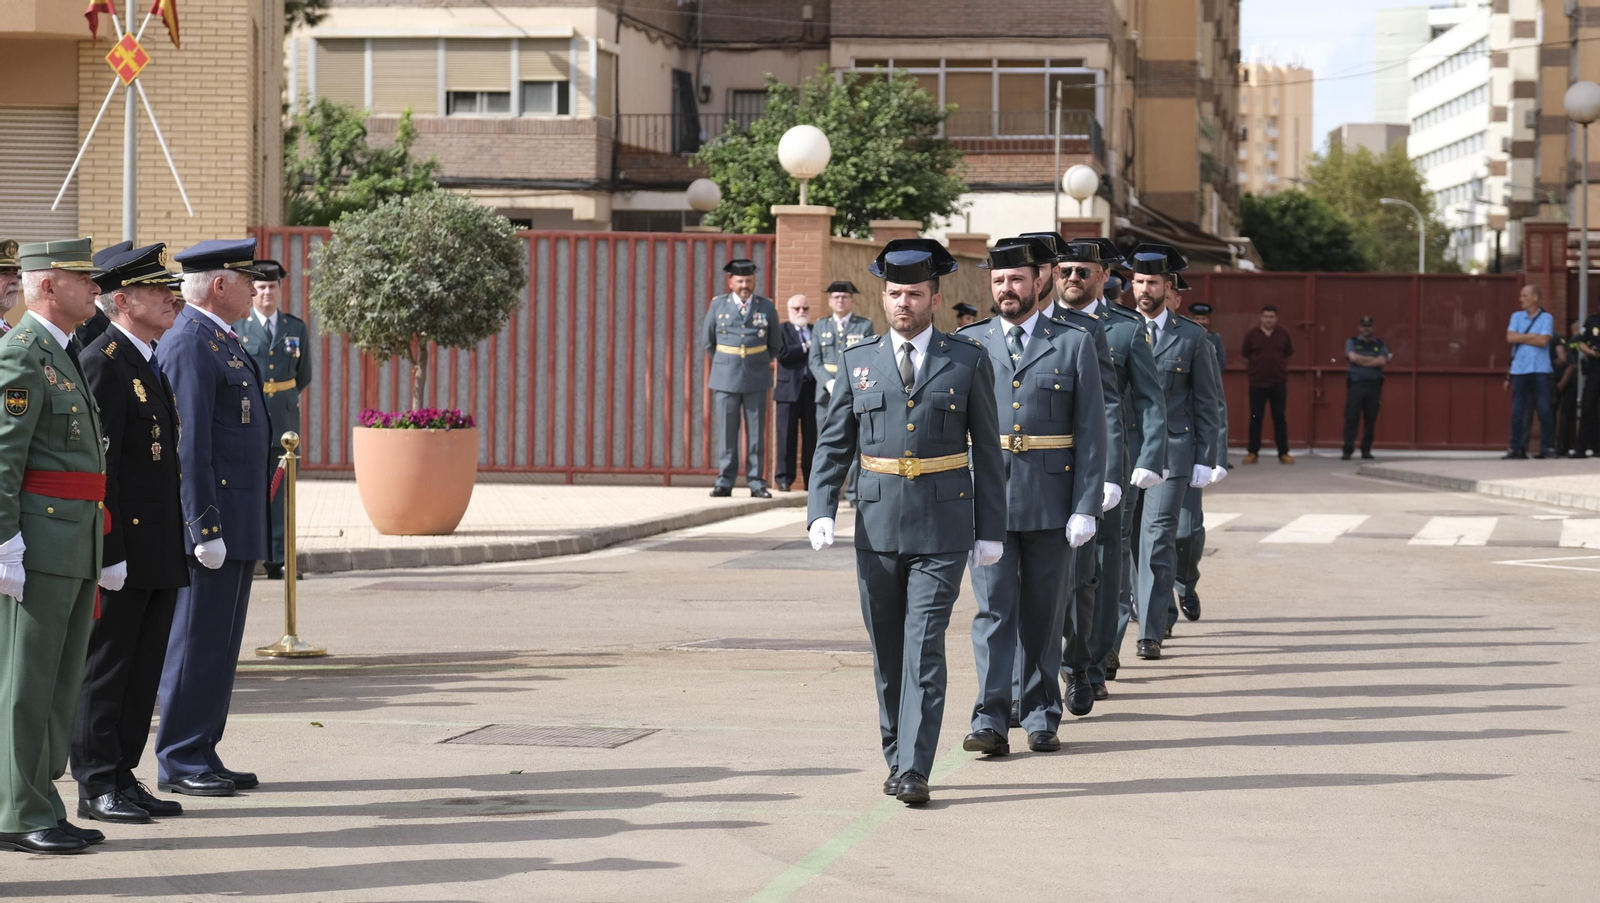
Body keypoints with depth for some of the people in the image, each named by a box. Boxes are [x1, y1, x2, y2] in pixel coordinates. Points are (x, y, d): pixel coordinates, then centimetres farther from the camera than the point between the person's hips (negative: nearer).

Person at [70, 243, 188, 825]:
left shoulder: (151, 363, 17)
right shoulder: (103, 363, -13)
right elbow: (98, 466, -18)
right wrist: (109, 553, -21)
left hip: (158, 553, 9)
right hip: (123, 549, -9)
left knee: (143, 671, 12)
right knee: (104, 667, -1)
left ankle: (124, 777, 18)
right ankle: (98, 785, 5)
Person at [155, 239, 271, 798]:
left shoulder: (221, 341, 18)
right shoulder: (188, 345, -14)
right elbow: (189, 448, -20)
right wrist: (205, 528, -22)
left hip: (239, 525, 10)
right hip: (211, 519, -10)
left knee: (219, 645, 12)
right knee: (198, 642, -5)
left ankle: (203, 755, 18)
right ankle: (179, 763, 1)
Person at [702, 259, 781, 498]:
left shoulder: (767, 308, 4)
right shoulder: (718, 305, 3)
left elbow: (774, 346, 15)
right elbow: (708, 342, 15)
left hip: (756, 379, 0)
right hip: (726, 378, 0)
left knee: (756, 432, 2)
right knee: (726, 433, 0)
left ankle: (756, 483, 6)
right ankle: (724, 482, 4)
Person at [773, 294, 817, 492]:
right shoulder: (782, 330, 5)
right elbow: (781, 353, -11)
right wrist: (805, 348, -10)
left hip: (812, 388, 3)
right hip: (789, 389, -3)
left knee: (811, 435, 3)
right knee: (787, 435, -2)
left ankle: (811, 478, 7)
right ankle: (785, 478, 2)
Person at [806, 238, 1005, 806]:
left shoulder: (967, 362, 2)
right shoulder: (859, 361, 7)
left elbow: (988, 452, 5)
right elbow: (834, 444, 8)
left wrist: (991, 530, 2)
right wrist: (821, 510, -7)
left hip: (942, 530, -3)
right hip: (877, 527, 3)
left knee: (924, 650, -10)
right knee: (887, 653, 10)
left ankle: (914, 771, -11)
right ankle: (895, 758, 22)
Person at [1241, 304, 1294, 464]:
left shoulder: (1284, 335, 1)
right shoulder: (1251, 335, -2)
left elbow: (1288, 355, 12)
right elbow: (1246, 358, 9)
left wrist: (1279, 369, 11)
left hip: (1279, 383, 0)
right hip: (1257, 383, 0)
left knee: (1279, 418, 3)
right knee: (1255, 418, 3)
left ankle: (1283, 453, 6)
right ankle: (1253, 452, 9)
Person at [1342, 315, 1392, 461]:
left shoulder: (1380, 344, 11)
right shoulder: (1352, 342, 9)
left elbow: (1382, 362, -5)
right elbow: (1353, 357, -9)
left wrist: (1362, 361, -7)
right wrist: (1374, 359, -6)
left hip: (1373, 385, 2)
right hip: (1356, 384, -1)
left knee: (1370, 419, 1)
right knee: (1351, 418, -7)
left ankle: (1366, 451, 8)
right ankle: (1347, 451, -7)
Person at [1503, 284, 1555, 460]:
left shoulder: (1546, 318, 3)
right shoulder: (1516, 317, 13)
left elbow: (1543, 341, -10)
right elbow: (1510, 338, -1)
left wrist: (1520, 338, -3)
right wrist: (1532, 336, -5)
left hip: (1540, 369, -3)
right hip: (1519, 370, 3)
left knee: (1544, 409, -4)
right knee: (1518, 411, 1)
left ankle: (1548, 447, 2)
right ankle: (1516, 448, 3)